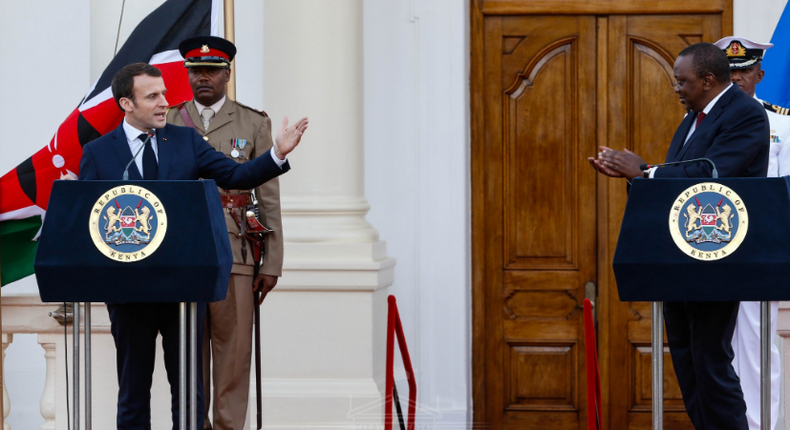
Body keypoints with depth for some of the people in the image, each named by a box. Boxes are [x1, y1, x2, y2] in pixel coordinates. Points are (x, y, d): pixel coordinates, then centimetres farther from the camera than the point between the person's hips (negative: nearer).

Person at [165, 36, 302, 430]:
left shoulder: (254, 124, 5)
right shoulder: (168, 123, 10)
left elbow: (269, 200, 4)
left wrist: (272, 265, -2)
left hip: (233, 255, -2)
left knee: (233, 350, -3)